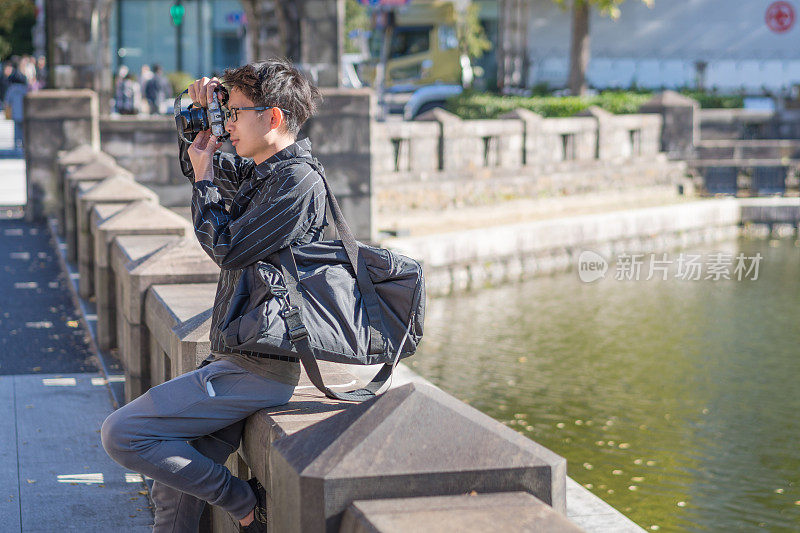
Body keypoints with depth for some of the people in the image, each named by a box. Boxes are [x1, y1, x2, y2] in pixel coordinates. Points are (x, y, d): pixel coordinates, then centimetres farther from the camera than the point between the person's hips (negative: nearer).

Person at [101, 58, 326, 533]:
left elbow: (228, 249, -17)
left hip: (257, 369, -9)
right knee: (174, 491, 9)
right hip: (240, 361, 9)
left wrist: (203, 180, -3)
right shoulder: (257, 172, 15)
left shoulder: (299, 181, -14)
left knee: (121, 434, -12)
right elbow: (197, 163, 32)